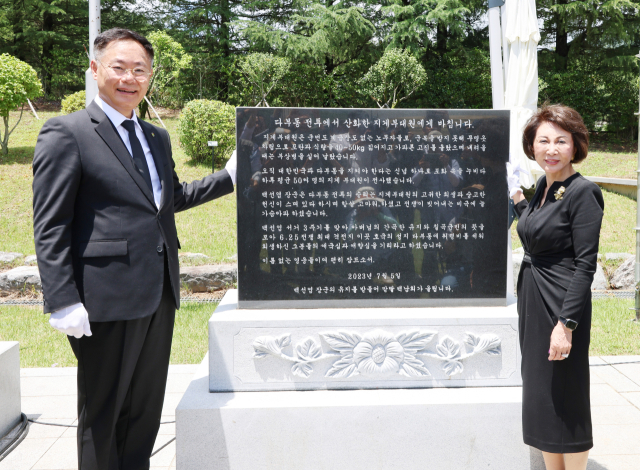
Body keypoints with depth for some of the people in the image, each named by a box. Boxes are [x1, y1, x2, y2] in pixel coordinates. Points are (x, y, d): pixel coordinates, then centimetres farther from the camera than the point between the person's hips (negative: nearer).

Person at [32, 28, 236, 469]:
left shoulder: (157, 137, 15)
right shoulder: (66, 133, -8)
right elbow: (50, 226, -12)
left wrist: (230, 176, 18)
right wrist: (63, 302, -18)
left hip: (159, 294, 7)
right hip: (107, 299, -7)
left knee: (146, 408, 18)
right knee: (102, 414, 8)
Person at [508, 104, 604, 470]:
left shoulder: (583, 192, -15)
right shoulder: (543, 186, 9)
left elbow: (585, 265, -18)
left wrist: (566, 323, -22)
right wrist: (517, 195, 21)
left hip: (561, 303, -8)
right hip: (532, 301, 9)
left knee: (564, 402, 3)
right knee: (540, 399, 17)